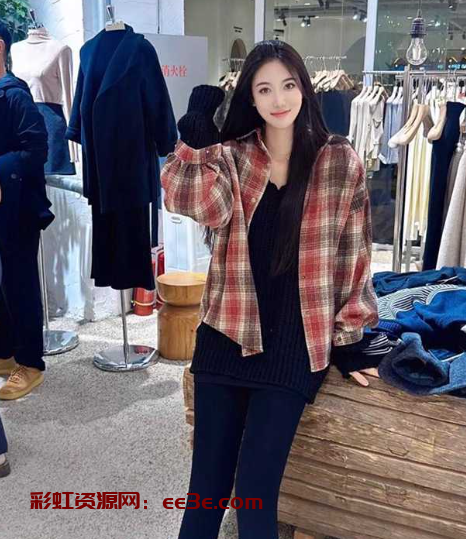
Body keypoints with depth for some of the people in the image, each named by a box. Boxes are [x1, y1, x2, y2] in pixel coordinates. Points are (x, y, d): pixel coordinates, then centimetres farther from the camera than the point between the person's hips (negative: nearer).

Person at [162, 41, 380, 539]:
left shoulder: (340, 162, 0)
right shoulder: (230, 157, 5)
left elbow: (354, 256, 3)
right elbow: (190, 201, -17)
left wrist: (349, 339, 5)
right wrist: (198, 124, -17)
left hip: (296, 344, -2)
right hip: (227, 335, 2)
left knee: (254, 491, -6)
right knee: (206, 487, 7)